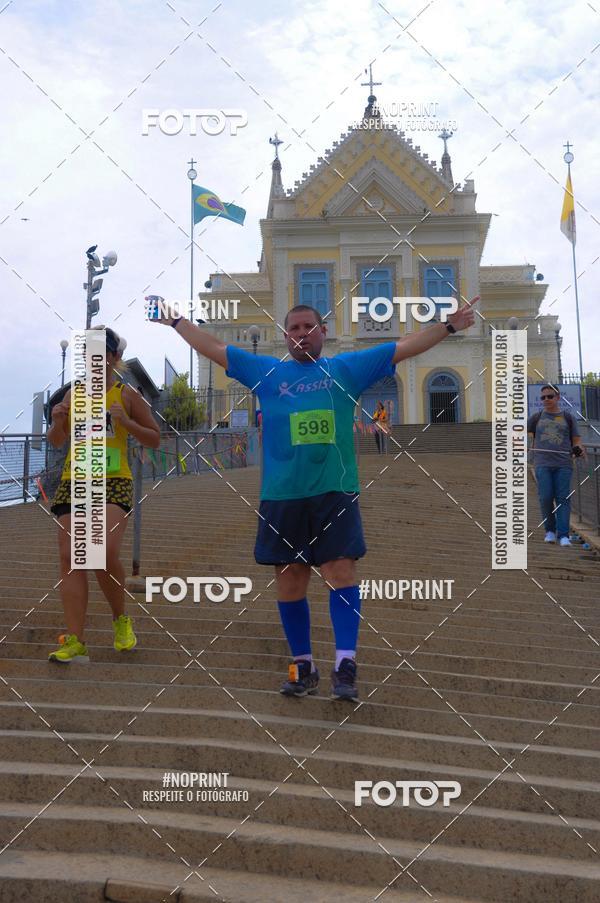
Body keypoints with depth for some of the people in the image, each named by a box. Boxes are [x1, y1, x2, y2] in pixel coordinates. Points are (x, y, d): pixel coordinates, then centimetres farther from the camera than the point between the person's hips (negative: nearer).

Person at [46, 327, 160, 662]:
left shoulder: (127, 395, 2)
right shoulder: (74, 394, 13)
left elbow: (155, 439, 4)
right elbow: (56, 441, 21)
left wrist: (126, 422, -12)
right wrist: (58, 422, -1)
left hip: (114, 483, -4)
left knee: (106, 553, -20)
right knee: (71, 558, -3)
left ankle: (121, 617, 10)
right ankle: (76, 643, 1)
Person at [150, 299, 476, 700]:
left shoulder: (347, 368, 11)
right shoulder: (265, 371, 13)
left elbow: (405, 347, 10)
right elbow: (214, 348, 15)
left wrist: (450, 325, 7)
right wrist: (176, 322, 16)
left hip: (336, 492, -1)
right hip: (281, 496, 2)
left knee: (342, 572, -9)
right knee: (290, 581, 6)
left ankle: (345, 666, -7)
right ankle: (303, 666, 19)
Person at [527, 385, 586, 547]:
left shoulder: (567, 417, 14)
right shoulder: (537, 417, 16)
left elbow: (576, 440, 13)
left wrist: (579, 449, -8)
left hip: (563, 464, 0)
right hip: (542, 464, 0)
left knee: (563, 498, -7)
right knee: (545, 498, -7)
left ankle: (563, 535, -8)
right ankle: (550, 530, 11)